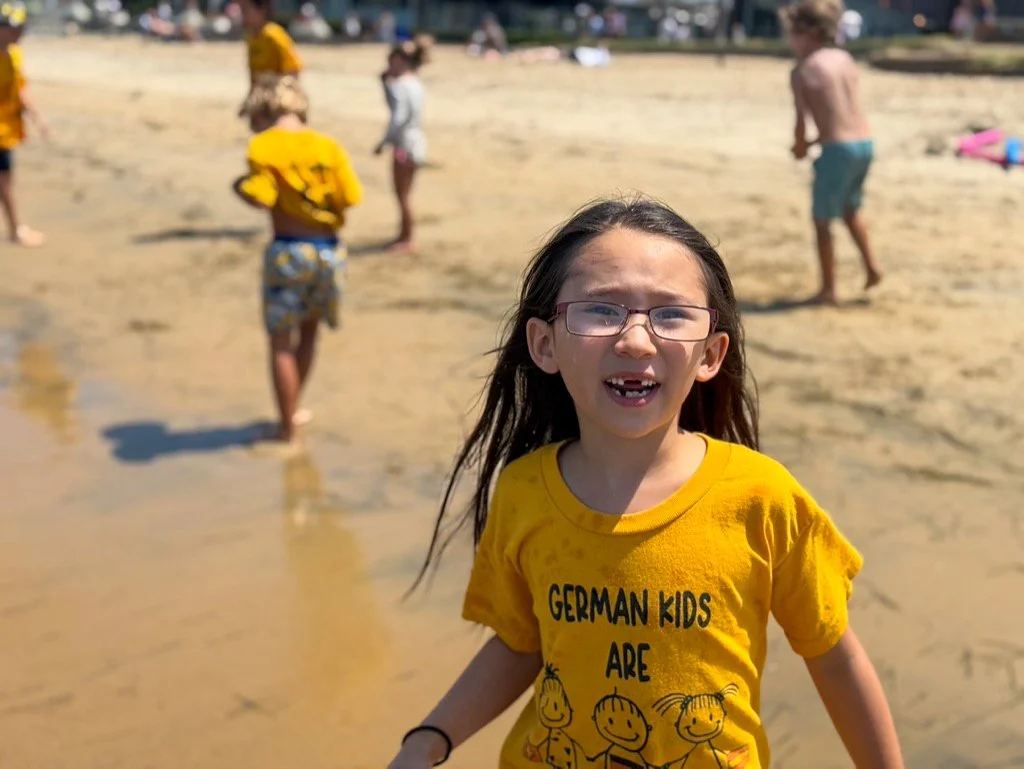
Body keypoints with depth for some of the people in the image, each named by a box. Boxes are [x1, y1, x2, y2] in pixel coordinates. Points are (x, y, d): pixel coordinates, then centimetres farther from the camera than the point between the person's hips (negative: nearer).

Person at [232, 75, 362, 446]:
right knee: (308, 329, 22)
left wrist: (240, 186, 3)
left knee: (281, 341, 8)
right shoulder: (328, 145, 3)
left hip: (288, 250, -4)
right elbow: (350, 198, -2)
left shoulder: (264, 145, -7)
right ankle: (292, 409, 33)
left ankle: (287, 427, 12)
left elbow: (260, 198, -17)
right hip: (330, 249, 4)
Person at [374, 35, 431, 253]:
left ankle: (407, 240, 7)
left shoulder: (400, 85, -17)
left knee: (402, 194, 0)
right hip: (416, 140, 10)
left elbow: (398, 117, -24)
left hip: (405, 144, -10)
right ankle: (404, 235, 29)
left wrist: (383, 143, -18)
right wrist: (386, 81, 10)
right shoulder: (415, 83, 11)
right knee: (404, 193, 19)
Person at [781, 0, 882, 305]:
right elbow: (846, 112, 13)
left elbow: (802, 120, -10)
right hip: (865, 143, 7)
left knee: (822, 220, 8)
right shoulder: (846, 60, 11)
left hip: (838, 149, -7)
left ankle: (828, 289, 12)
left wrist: (800, 148, 8)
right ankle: (871, 266, 27)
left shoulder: (802, 71, -8)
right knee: (850, 208, 29)